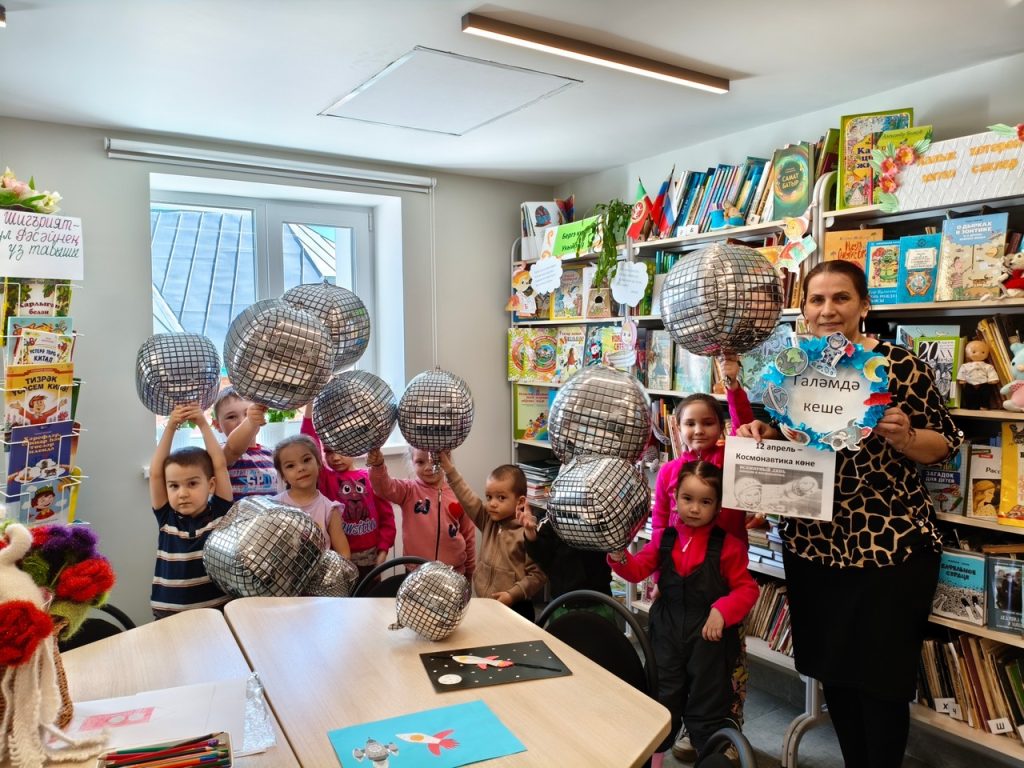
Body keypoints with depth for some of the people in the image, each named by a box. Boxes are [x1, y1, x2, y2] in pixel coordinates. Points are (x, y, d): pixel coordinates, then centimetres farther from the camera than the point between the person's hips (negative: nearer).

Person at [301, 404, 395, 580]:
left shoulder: (371, 477, 1)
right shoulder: (325, 478, -2)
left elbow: (386, 515, 2)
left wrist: (383, 550, -5)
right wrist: (309, 408, -23)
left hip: (370, 556, 1)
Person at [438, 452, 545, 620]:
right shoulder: (488, 521, 3)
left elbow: (538, 575, -14)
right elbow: (468, 499, -2)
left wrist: (513, 594, -20)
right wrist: (449, 470, -8)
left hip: (515, 609, -5)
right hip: (484, 604, 6)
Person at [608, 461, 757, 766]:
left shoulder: (728, 545, -10)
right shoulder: (663, 539, -1)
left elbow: (747, 589, -8)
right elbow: (637, 569, -2)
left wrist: (722, 611, -21)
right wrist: (619, 555, -22)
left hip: (710, 633, -3)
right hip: (667, 630, 3)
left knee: (706, 708, 11)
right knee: (661, 701, 18)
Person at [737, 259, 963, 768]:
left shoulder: (899, 365, -10)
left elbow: (946, 444, -4)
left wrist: (904, 437, -24)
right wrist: (758, 434, -8)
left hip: (890, 550, -4)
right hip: (812, 549, 5)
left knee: (883, 677, 8)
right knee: (831, 669, 18)